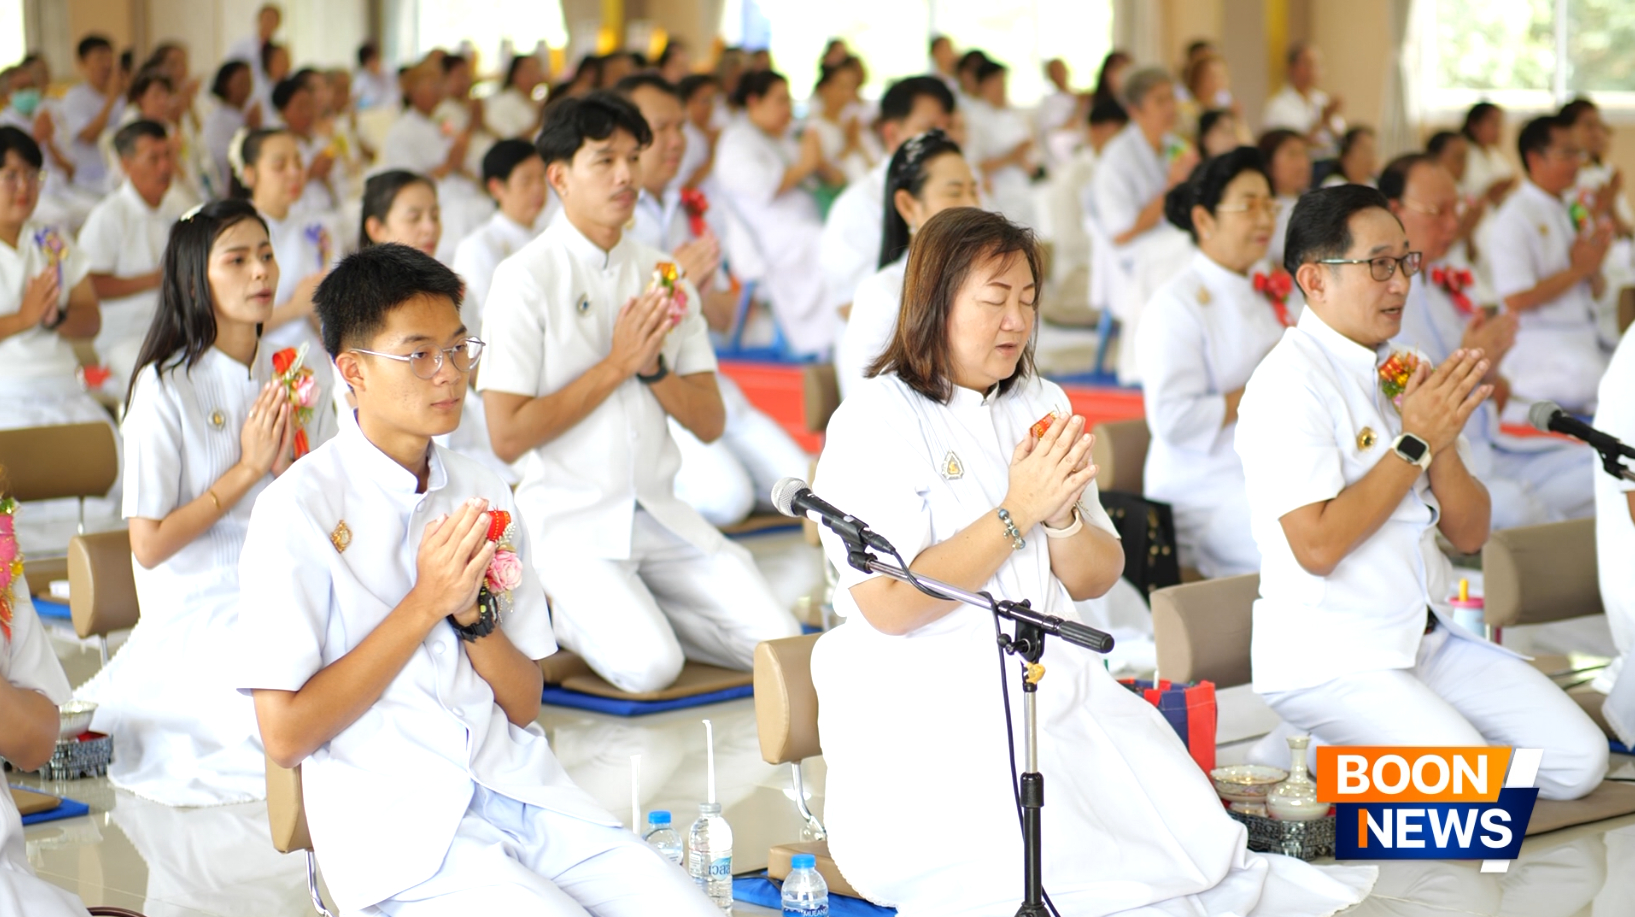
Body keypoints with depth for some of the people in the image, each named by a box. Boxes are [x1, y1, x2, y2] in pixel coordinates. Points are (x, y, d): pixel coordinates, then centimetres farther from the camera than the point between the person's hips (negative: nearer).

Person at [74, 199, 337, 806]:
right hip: (201, 613, -6)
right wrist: (248, 469, -11)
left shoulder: (297, 374, 9)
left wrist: (291, 467, -8)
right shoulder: (165, 388, -7)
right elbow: (149, 545, -10)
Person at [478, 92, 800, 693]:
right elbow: (507, 436, -14)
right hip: (571, 521, -5)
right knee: (648, 666, -25)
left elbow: (710, 423, 8)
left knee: (780, 642, -9)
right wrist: (616, 365, -13)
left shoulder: (661, 273, 9)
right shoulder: (526, 278, -8)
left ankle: (636, 607, 12)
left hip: (661, 516, 5)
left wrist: (654, 366, -11)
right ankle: (568, 611, 6)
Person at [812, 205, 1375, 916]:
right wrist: (1017, 513, -15)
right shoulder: (873, 423, -6)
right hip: (928, 710, -6)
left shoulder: (1040, 404, 15)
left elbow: (1096, 579, 15)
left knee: (1195, 847, -17)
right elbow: (889, 607, -16)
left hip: (1054, 688, 6)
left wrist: (1062, 517, -7)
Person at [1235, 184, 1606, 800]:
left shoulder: (1406, 372, 11)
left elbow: (1470, 534, 10)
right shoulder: (1289, 384, -13)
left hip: (1428, 639, 8)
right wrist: (1416, 442, -16)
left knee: (1579, 761, -2)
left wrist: (1444, 438, -8)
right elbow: (1316, 546, -22)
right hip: (1327, 657, -8)